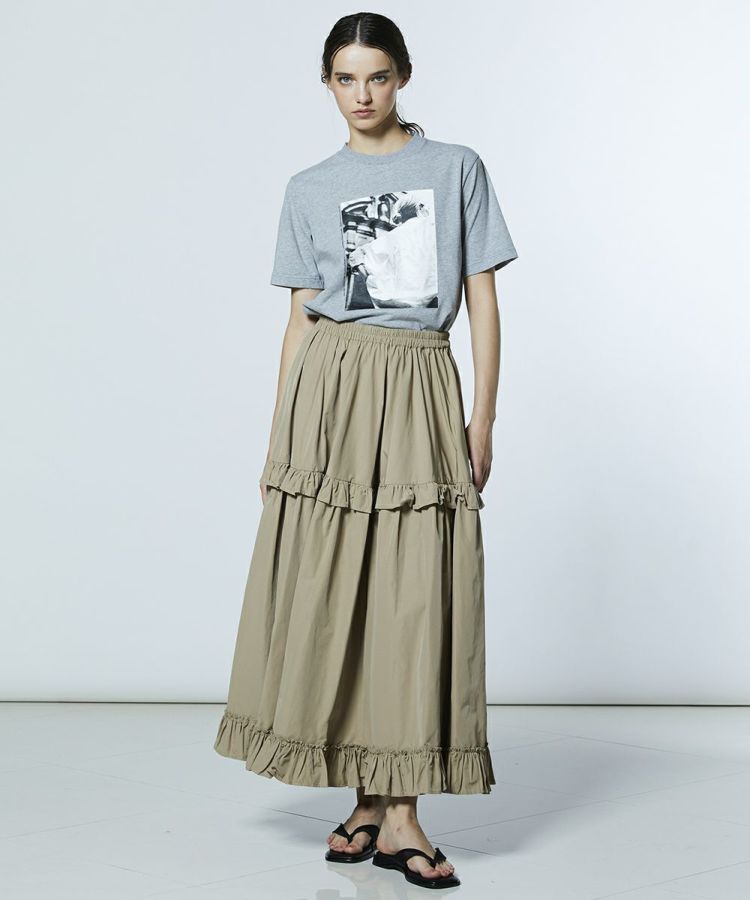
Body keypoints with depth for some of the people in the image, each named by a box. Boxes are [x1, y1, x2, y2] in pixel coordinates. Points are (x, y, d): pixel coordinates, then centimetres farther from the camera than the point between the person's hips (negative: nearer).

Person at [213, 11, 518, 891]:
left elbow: (483, 300, 6)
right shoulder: (310, 190, 11)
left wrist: (483, 416, -2)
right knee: (327, 586, -2)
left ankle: (394, 810, 0)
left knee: (417, 594, -5)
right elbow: (301, 316, 10)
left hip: (421, 389, -1)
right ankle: (373, 802, 9)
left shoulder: (457, 168, 8)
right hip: (331, 385, 1)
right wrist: (278, 437, 5)